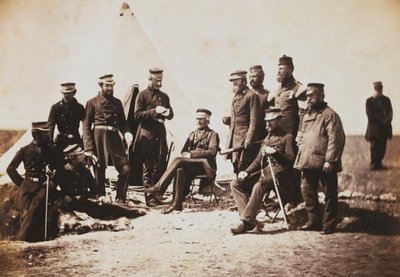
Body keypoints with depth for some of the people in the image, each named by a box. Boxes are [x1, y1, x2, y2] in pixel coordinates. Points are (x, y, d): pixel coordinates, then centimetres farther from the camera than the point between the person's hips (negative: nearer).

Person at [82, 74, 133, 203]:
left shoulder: (117, 102, 19)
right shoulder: (92, 102, 7)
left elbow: (123, 122, 20)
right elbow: (86, 125, 2)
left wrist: (127, 133, -4)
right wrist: (89, 148, -7)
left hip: (114, 137, 3)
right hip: (99, 137, -3)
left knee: (125, 168, -6)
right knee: (100, 169, 0)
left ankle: (120, 199, 4)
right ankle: (101, 197, 13)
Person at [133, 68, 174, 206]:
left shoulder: (164, 96, 16)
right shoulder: (142, 95, 0)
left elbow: (171, 115, 19)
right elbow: (137, 115, -8)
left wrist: (167, 113, -5)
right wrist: (154, 111, -18)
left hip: (160, 134, 5)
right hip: (147, 134, -5)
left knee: (161, 166, 4)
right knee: (148, 167, -2)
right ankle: (149, 198, 0)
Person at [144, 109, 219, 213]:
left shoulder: (213, 134, 8)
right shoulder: (192, 134, 27)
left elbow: (212, 152, -8)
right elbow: (184, 151, 19)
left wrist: (191, 154, -14)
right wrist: (186, 155, -7)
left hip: (205, 165, -5)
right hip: (190, 164, 5)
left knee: (178, 160, -30)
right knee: (180, 170, -33)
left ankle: (159, 188, -31)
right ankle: (177, 204, -36)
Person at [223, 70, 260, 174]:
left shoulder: (251, 95, -6)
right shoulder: (236, 96, 20)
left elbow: (254, 121, -13)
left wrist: (249, 140, -19)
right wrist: (227, 120, 6)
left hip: (244, 139, -8)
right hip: (234, 140, 8)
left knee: (243, 169, -10)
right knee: (236, 169, 9)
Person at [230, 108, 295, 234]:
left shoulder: (287, 137, 6)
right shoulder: (266, 139, 27)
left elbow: (290, 160, -3)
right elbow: (258, 161, 24)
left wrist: (275, 153, -17)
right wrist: (246, 172, 6)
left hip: (278, 172, -8)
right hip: (264, 171, 8)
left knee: (258, 186, -36)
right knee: (235, 184, -10)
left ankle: (246, 221, -34)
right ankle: (250, 219, -21)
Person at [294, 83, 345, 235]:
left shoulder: (329, 114, -9)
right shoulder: (306, 115, 17)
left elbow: (335, 139, -16)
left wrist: (329, 160, -21)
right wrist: (299, 138, 9)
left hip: (324, 163, -8)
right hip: (308, 162, 8)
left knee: (329, 194, 2)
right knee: (307, 192, 12)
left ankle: (329, 224, 11)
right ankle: (314, 221, 23)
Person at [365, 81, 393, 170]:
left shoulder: (386, 99, 12)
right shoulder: (369, 101, 1)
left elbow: (390, 112, 5)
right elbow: (370, 115, -7)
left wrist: (387, 120, -14)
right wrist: (382, 120, -12)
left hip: (384, 128, 3)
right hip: (374, 128, -3)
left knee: (382, 146, 5)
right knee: (374, 147, -5)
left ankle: (379, 164, 15)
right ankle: (374, 165, 3)